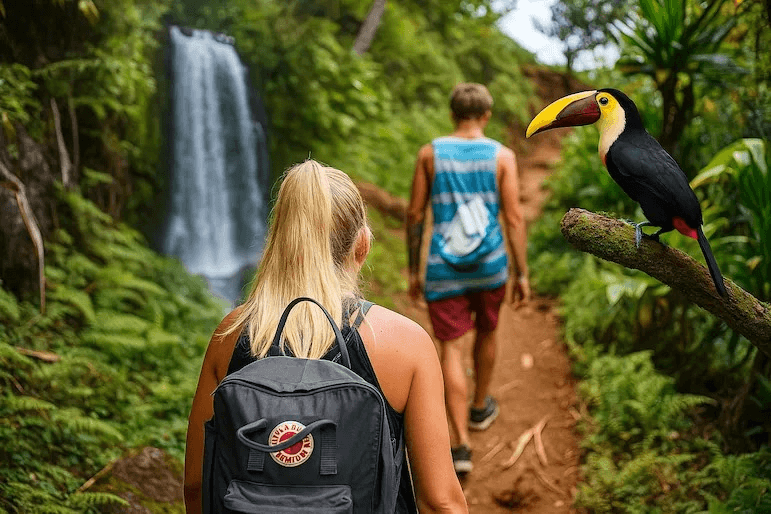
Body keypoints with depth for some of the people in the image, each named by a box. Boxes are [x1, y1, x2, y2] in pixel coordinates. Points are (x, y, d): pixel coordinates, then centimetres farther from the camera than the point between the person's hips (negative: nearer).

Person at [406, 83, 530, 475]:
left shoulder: (430, 153, -2)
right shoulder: (502, 156, -4)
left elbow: (414, 214, -1)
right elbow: (514, 218, -7)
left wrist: (413, 270, 8)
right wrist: (522, 274, 0)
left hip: (444, 269, -1)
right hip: (490, 266, 1)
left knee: (452, 349, 1)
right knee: (486, 333, 25)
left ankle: (461, 445, -5)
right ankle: (480, 407, 45)